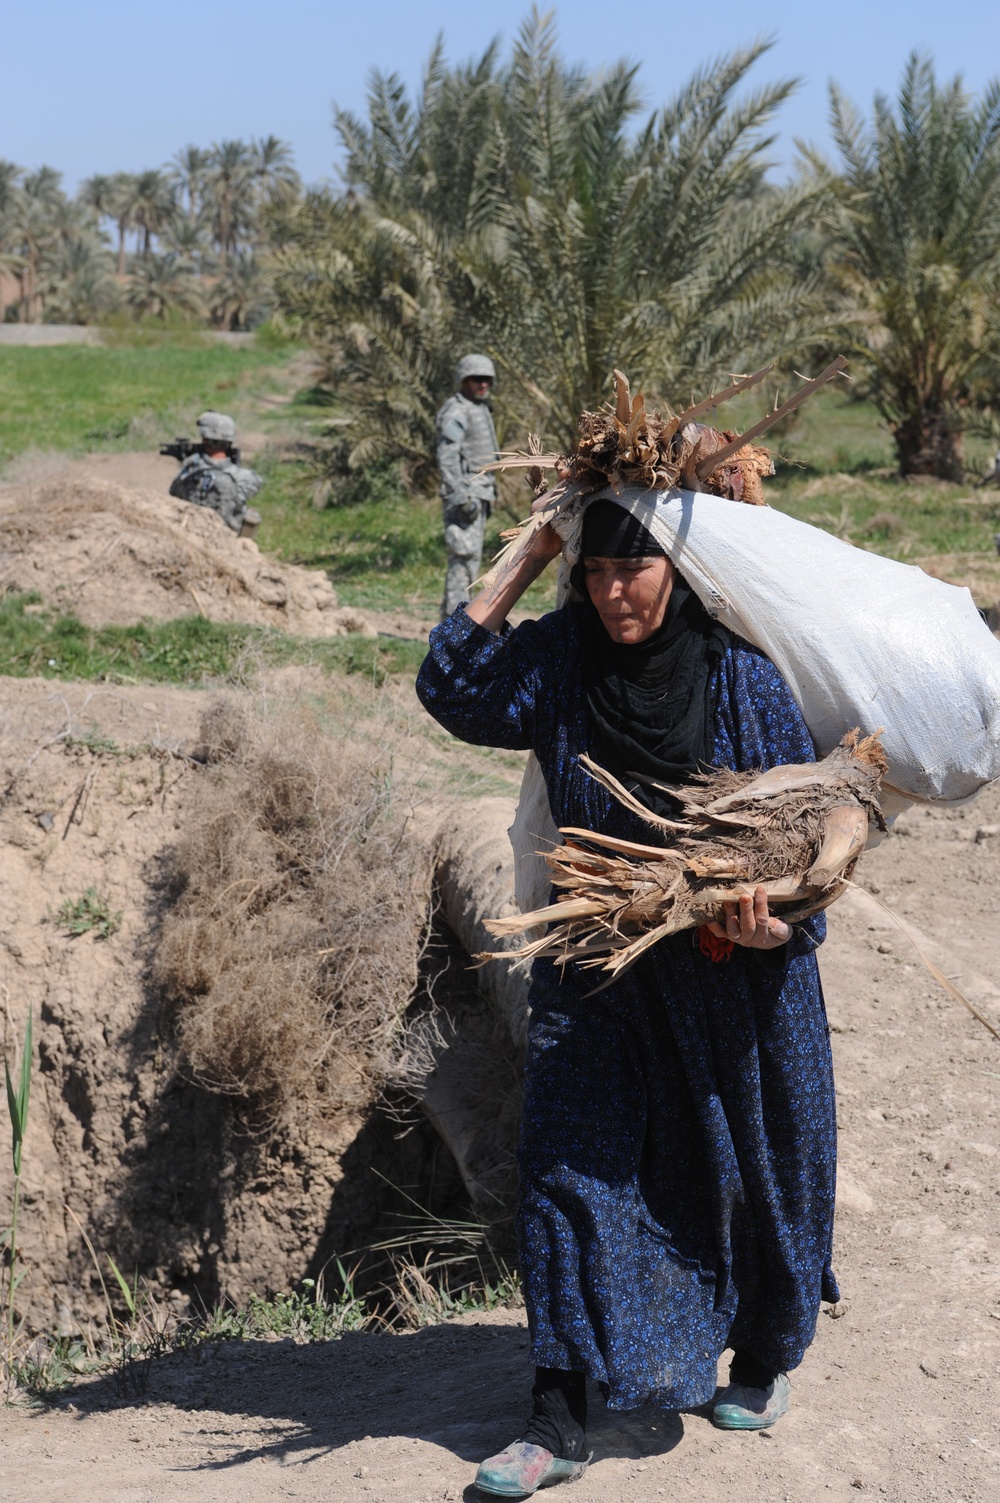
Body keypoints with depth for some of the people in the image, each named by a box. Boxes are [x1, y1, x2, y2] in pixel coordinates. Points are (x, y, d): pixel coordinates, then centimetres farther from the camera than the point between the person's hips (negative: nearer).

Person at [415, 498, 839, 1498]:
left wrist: (779, 925, -24)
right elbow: (453, 688, -12)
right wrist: (526, 561, -12)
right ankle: (559, 1421, 4)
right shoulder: (558, 663, -4)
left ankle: (765, 1358, 40)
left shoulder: (742, 677, -11)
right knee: (567, 1164, -3)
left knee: (750, 1161, 13)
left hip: (734, 971, -2)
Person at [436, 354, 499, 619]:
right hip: (464, 493, -10)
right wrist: (463, 497, -27)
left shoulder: (480, 410, 17)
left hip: (478, 494, 10)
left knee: (470, 556, 11)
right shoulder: (455, 412, -14)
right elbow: (447, 459, -21)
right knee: (464, 556, -12)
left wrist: (486, 497, 22)